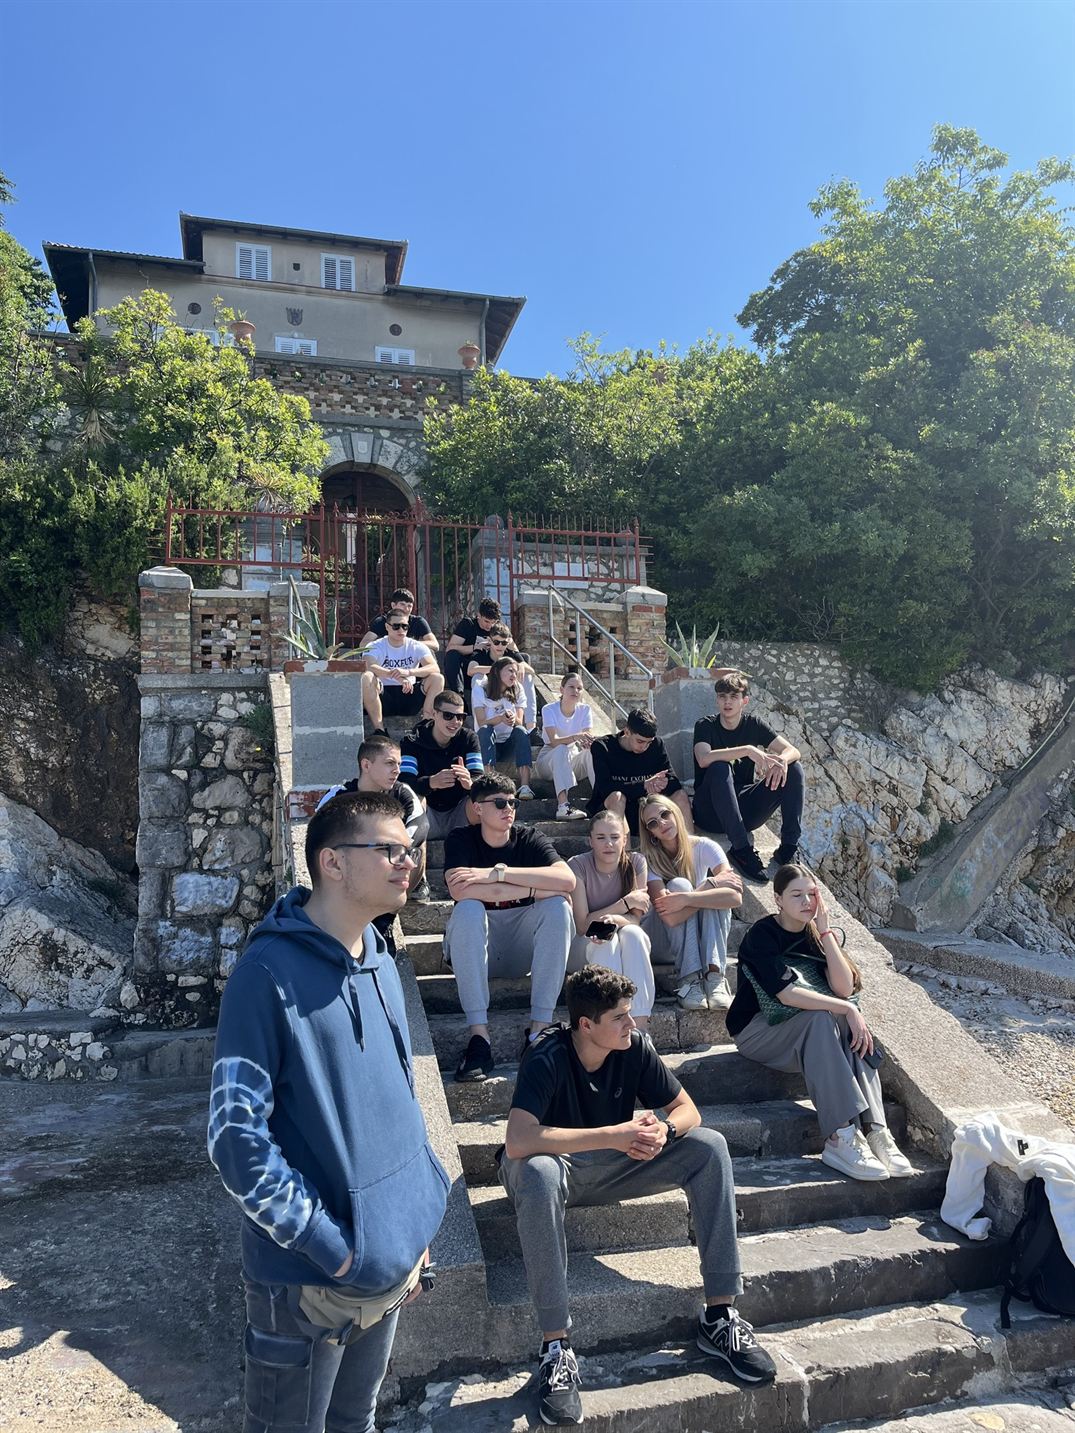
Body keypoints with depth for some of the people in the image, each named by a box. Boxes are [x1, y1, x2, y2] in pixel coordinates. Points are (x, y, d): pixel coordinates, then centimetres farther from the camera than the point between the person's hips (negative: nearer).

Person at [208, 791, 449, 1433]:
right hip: (308, 1280, -6)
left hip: (394, 1266, 6)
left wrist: (420, 1222, 9)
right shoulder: (271, 971, -19)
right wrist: (329, 1245, -18)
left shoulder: (380, 963, 3)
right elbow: (236, 1135, -20)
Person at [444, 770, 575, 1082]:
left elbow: (567, 880, -22)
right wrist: (533, 890, -24)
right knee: (468, 909, -31)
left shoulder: (530, 840, -2)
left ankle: (539, 1027, -28)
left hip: (521, 947, 2)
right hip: (475, 949, -1)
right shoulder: (461, 841, -5)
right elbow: (459, 890, -27)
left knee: (557, 906, -24)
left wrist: (497, 873, -28)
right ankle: (479, 1035, -36)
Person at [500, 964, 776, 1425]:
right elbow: (518, 1141, -41)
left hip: (613, 1165, 5)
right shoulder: (547, 1059, -28)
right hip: (559, 1165, -5)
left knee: (709, 1148, -15)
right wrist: (613, 1135, -41)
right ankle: (556, 1349, -31)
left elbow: (687, 1109, -5)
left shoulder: (635, 1046, -12)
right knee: (536, 1174, -41)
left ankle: (720, 1318, -11)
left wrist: (663, 1130, -30)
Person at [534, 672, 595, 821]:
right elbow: (553, 741, -26)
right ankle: (563, 805, -53)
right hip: (548, 761, -3)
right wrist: (575, 737, -45)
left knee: (592, 750, -27)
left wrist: (588, 741, -40)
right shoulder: (549, 709, -12)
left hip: (573, 762, 3)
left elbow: (589, 737, -14)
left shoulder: (585, 710, -1)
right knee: (562, 750, -37)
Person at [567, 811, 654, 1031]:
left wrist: (614, 919, -36)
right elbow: (582, 925, -16)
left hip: (627, 947, 2)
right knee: (605, 942, -36)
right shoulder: (578, 866, -15)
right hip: (584, 947, -2)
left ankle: (640, 1024, -38)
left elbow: (635, 918, -12)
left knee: (632, 934, -33)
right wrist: (626, 902, -19)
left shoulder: (636, 862, -8)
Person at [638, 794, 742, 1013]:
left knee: (714, 896, -26)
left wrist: (686, 899, -35)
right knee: (679, 884, -27)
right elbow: (670, 917, -29)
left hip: (703, 937, 2)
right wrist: (712, 883, -24)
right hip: (662, 943, -1)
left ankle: (715, 977, -37)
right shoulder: (647, 859, -14)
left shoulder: (704, 847, -10)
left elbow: (735, 897, -25)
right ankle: (690, 979, -35)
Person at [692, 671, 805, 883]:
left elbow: (794, 751, -6)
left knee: (793, 768, -11)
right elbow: (704, 759, -28)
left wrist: (782, 760, -30)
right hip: (711, 813, -3)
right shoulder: (705, 726, -6)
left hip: (745, 810, 4)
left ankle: (789, 846, -18)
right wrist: (748, 750, -34)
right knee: (720, 767, -33)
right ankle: (740, 848, -36)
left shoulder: (753, 725, 5)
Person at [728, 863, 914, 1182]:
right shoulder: (761, 936, -16)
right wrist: (846, 1009, -32)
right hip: (756, 1030, -6)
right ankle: (841, 1139, -37)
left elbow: (844, 988, -12)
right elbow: (787, 994, -28)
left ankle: (874, 1131, -31)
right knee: (820, 1020, -33)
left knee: (850, 1026, -25)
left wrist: (825, 930, -17)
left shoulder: (815, 933, 2)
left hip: (808, 1029, 6)